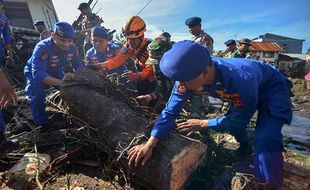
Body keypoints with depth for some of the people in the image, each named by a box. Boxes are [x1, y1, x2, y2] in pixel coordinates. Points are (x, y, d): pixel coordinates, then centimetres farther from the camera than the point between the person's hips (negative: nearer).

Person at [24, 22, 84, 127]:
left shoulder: (72, 47, -21)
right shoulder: (42, 47, -38)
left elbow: (78, 65, -11)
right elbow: (38, 73, -46)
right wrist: (61, 82, -60)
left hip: (55, 72, 5)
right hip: (35, 73, -5)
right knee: (37, 94, -27)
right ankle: (41, 122, -5)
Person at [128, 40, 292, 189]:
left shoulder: (242, 80, -43)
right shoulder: (189, 75, -27)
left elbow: (238, 121, -25)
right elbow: (170, 110, -22)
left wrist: (202, 124, -19)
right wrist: (149, 144, -28)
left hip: (272, 89, -6)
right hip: (240, 89, 6)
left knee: (264, 144, -21)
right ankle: (245, 148, 48)